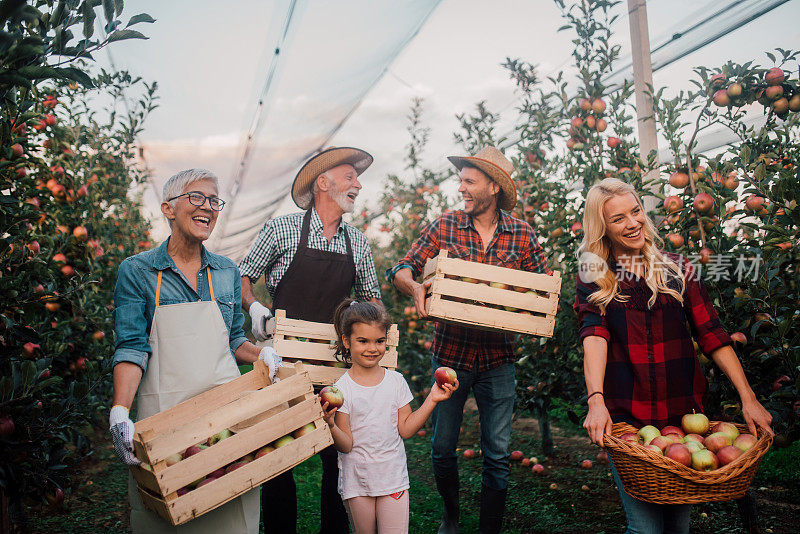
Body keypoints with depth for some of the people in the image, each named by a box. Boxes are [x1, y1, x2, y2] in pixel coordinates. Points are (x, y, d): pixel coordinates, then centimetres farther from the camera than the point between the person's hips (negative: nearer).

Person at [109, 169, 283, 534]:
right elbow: (132, 349, -7)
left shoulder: (227, 272, 10)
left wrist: (261, 354, -3)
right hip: (164, 414, -2)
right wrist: (119, 414, -19)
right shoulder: (137, 271, 0)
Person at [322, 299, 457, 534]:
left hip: (394, 479, 2)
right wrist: (331, 425, -30)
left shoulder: (396, 381, -2)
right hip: (357, 482, -1)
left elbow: (405, 429, 1)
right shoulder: (342, 389, -11)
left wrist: (431, 400, -5)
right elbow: (346, 445, -11)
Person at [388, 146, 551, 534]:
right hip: (450, 352, 0)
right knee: (442, 448, 12)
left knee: (497, 454, 7)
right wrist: (414, 287, -24)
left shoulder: (522, 234, 0)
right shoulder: (446, 226, -2)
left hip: (498, 357, 0)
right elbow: (401, 270, -2)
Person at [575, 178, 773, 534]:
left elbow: (712, 336, 4)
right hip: (624, 415, -2)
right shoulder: (594, 280, 1)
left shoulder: (678, 270, 7)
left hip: (683, 412, 3)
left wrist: (748, 397, -4)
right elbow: (594, 335, -15)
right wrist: (596, 401, -29)